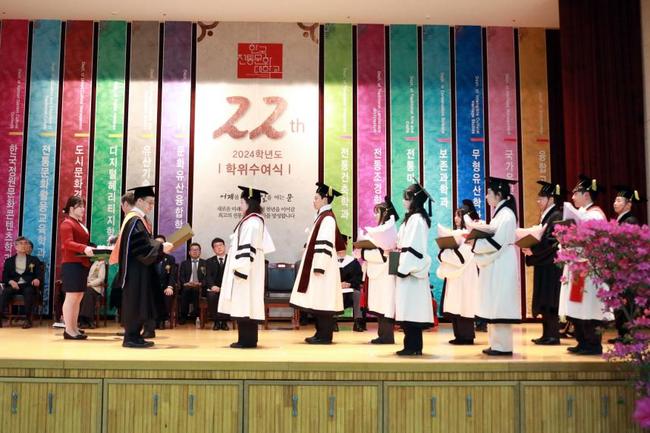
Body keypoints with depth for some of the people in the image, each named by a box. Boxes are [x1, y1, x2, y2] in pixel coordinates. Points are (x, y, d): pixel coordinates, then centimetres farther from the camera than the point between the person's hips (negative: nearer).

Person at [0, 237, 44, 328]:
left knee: (29, 291, -36)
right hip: (14, 285, 1)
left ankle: (28, 319, -35)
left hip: (28, 285, -1)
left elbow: (39, 274, 8)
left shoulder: (34, 260, 18)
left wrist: (37, 279, -17)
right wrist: (10, 281, -12)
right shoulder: (9, 261, 20)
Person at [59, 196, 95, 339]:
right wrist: (84, 248, -35)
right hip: (72, 264, -10)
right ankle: (68, 330, -5)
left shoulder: (80, 225, 22)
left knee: (78, 298, 9)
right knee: (71, 297, -8)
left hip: (82, 264, 10)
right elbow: (68, 243, -21)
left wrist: (90, 250, 11)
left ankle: (74, 329, 14)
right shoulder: (67, 224, -8)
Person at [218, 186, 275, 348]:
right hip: (247, 269, 11)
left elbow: (248, 248, -22)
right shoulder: (256, 221, 15)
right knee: (246, 304, 11)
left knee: (244, 303, -7)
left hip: (246, 270, -11)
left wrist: (240, 268, -22)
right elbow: (264, 245, 19)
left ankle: (247, 340, -3)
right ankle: (248, 339, 14)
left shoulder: (251, 222, -17)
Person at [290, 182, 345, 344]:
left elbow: (326, 245, -20)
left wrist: (319, 267, -23)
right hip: (316, 264, 10)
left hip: (323, 266, -10)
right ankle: (321, 333, 16)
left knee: (321, 301, -6)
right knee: (317, 301, 11)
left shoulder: (327, 218, -14)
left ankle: (325, 336, -1)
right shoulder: (323, 216, 15)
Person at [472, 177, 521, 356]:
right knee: (494, 306, 11)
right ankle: (496, 343, 17)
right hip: (495, 266, 10)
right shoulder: (500, 213, 15)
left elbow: (497, 242, -20)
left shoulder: (506, 215, -14)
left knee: (499, 306, -6)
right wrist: (477, 236, 4)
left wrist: (474, 244, -14)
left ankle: (503, 346, 0)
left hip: (502, 267, -10)